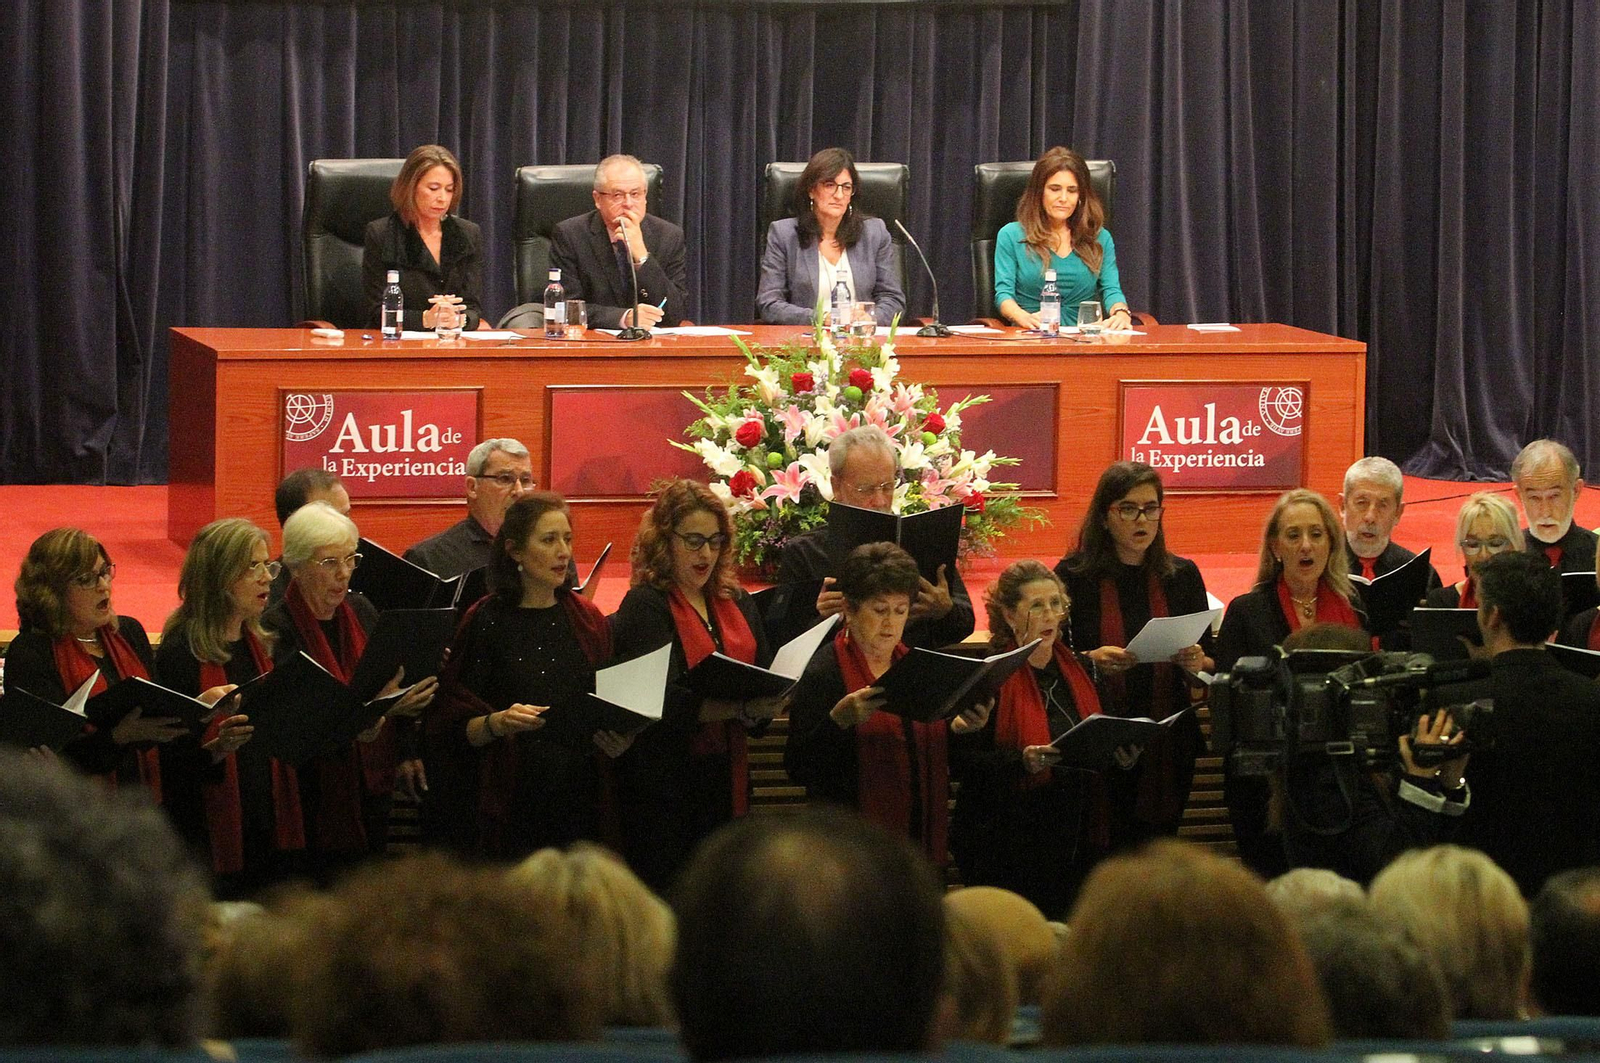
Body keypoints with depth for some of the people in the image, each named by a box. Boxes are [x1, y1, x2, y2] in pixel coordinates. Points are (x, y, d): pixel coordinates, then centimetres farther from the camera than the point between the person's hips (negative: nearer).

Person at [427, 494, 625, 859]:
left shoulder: (588, 620, 10)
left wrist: (617, 739, -6)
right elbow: (454, 727, -3)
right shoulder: (486, 622, -3)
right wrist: (496, 722, -23)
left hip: (579, 800, 4)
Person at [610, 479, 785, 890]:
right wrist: (740, 707, -28)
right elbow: (663, 701, -18)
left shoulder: (737, 603, 13)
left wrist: (767, 704, -12)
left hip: (728, 776, 6)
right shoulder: (645, 606, -7)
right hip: (667, 780, -6)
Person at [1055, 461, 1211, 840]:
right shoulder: (1074, 576, -2)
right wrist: (1092, 660, -19)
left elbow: (1213, 664, 11)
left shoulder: (1182, 575, 7)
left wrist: (1196, 664, -11)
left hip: (1168, 745, 3)